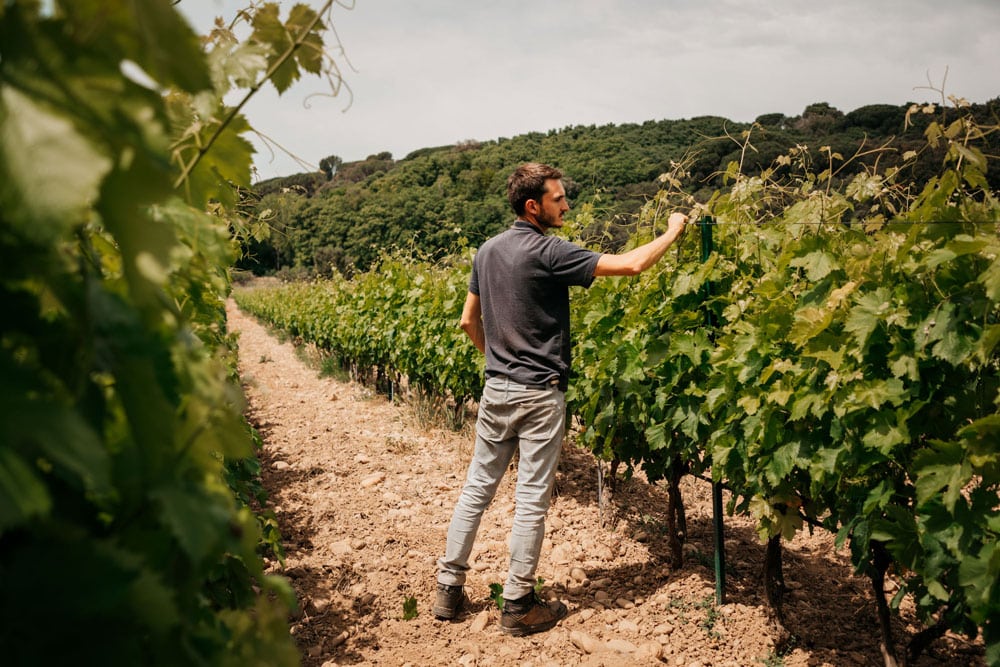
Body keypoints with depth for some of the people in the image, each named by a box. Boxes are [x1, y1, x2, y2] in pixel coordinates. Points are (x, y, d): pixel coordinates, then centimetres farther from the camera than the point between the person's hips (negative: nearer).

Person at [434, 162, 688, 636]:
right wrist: (672, 232, -1)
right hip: (538, 395, -7)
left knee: (477, 486, 14)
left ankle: (449, 589, 22)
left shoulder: (488, 251, 7)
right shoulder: (549, 252, -15)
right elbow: (632, 264, -16)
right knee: (531, 498, 2)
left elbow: (469, 321, 14)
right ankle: (518, 606, 10)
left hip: (496, 389, 7)